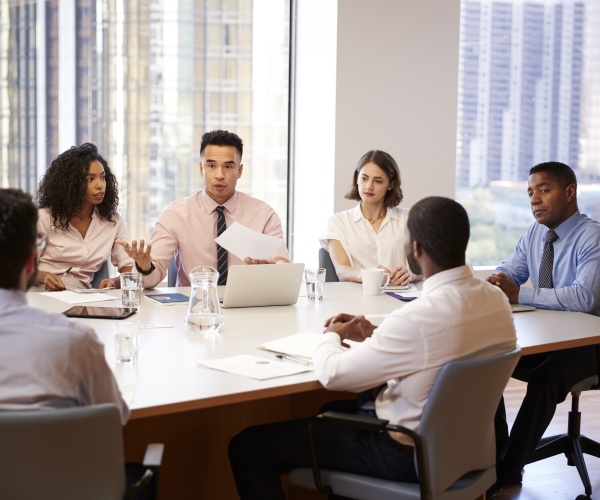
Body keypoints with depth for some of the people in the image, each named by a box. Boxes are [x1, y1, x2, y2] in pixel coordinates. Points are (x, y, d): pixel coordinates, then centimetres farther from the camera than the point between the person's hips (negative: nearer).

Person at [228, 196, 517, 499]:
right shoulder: (498, 300, -5)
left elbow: (333, 374, -20)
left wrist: (332, 337, 1)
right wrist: (374, 337, 7)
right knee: (334, 410, 34)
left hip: (409, 453, -8)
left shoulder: (421, 316, -31)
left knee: (247, 447, 0)